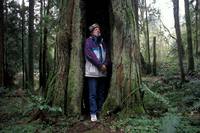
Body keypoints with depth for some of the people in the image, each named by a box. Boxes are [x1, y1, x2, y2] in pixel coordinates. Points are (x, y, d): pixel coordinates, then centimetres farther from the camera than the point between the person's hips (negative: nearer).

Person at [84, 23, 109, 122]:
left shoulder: (102, 42, 19)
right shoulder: (89, 41, 1)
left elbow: (106, 55, 13)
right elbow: (90, 55, -11)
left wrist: (105, 64, -7)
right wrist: (100, 65, -13)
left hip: (102, 72, 6)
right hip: (92, 72, -6)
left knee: (101, 93, 9)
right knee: (93, 94, -5)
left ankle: (100, 111, 18)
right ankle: (93, 113, 0)